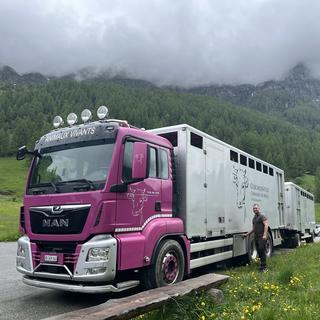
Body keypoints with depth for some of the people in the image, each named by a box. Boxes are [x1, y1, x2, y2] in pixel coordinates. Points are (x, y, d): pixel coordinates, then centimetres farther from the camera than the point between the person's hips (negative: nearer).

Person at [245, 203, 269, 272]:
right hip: (256, 237, 8)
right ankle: (262, 264, 14)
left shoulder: (262, 216, -3)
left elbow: (266, 225, -14)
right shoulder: (254, 218, 21)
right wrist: (247, 234, 23)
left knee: (261, 250, -14)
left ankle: (264, 267, -13)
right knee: (259, 251, 6)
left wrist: (264, 235, -24)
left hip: (262, 237, -8)